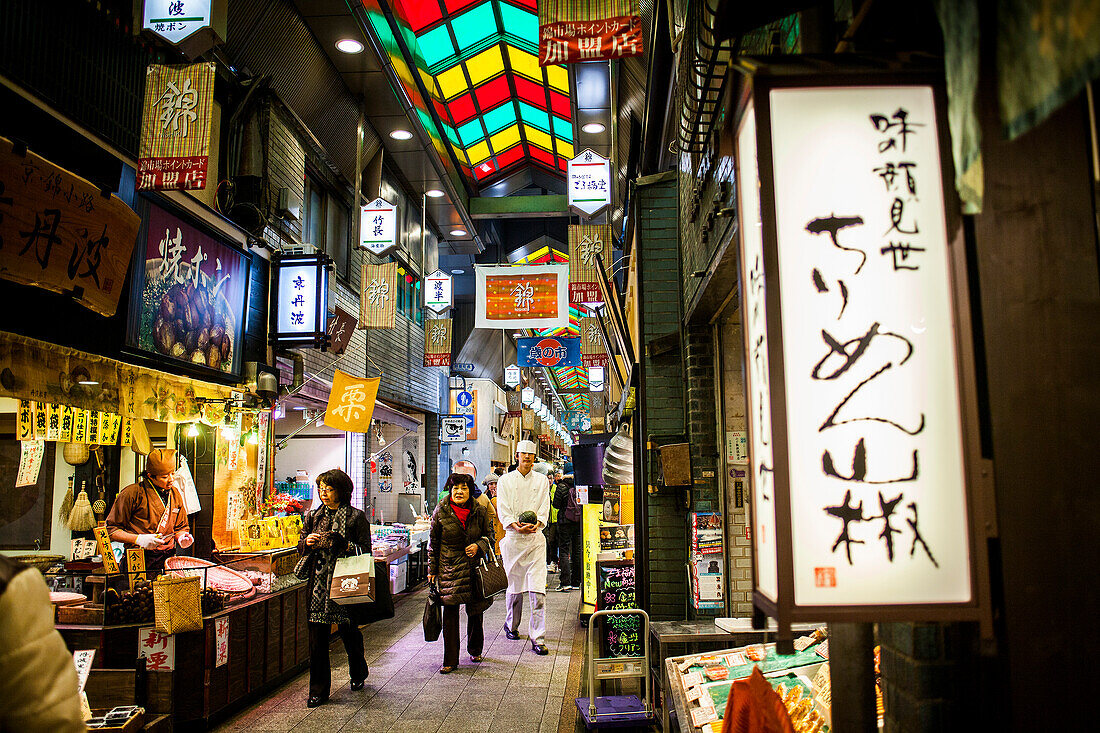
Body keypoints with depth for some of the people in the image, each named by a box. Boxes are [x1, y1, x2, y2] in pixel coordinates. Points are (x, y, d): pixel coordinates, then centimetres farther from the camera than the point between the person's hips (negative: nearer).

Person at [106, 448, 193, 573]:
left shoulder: (175, 494, 15)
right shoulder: (133, 493, -4)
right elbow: (111, 530, 1)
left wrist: (181, 537, 3)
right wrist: (138, 539, -12)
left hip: (167, 558, 4)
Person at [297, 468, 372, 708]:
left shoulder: (356, 517, -2)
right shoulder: (314, 516, 13)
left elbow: (366, 549, -3)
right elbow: (301, 547, 18)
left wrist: (346, 546, -21)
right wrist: (308, 542, -4)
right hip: (318, 581, 4)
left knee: (348, 630, 7)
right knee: (317, 635, 1)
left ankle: (358, 674, 35)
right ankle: (318, 690, 11)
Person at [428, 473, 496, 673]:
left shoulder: (479, 511, 0)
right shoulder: (441, 512, -3)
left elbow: (489, 535, 11)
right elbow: (433, 542, 3)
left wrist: (478, 546, -11)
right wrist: (432, 570, 2)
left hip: (475, 566, 2)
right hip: (449, 568, -2)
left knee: (475, 610, 10)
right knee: (450, 612, -5)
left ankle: (475, 650, 32)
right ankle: (450, 660, 2)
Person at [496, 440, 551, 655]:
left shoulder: (542, 480, 10)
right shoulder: (505, 480, 6)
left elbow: (544, 508, 5)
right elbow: (502, 510, 0)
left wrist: (536, 524, -15)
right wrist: (516, 525, -17)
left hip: (535, 538, 0)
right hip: (513, 538, 0)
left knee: (538, 590, -8)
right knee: (514, 586, 8)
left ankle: (538, 638, -4)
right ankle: (511, 625, 32)